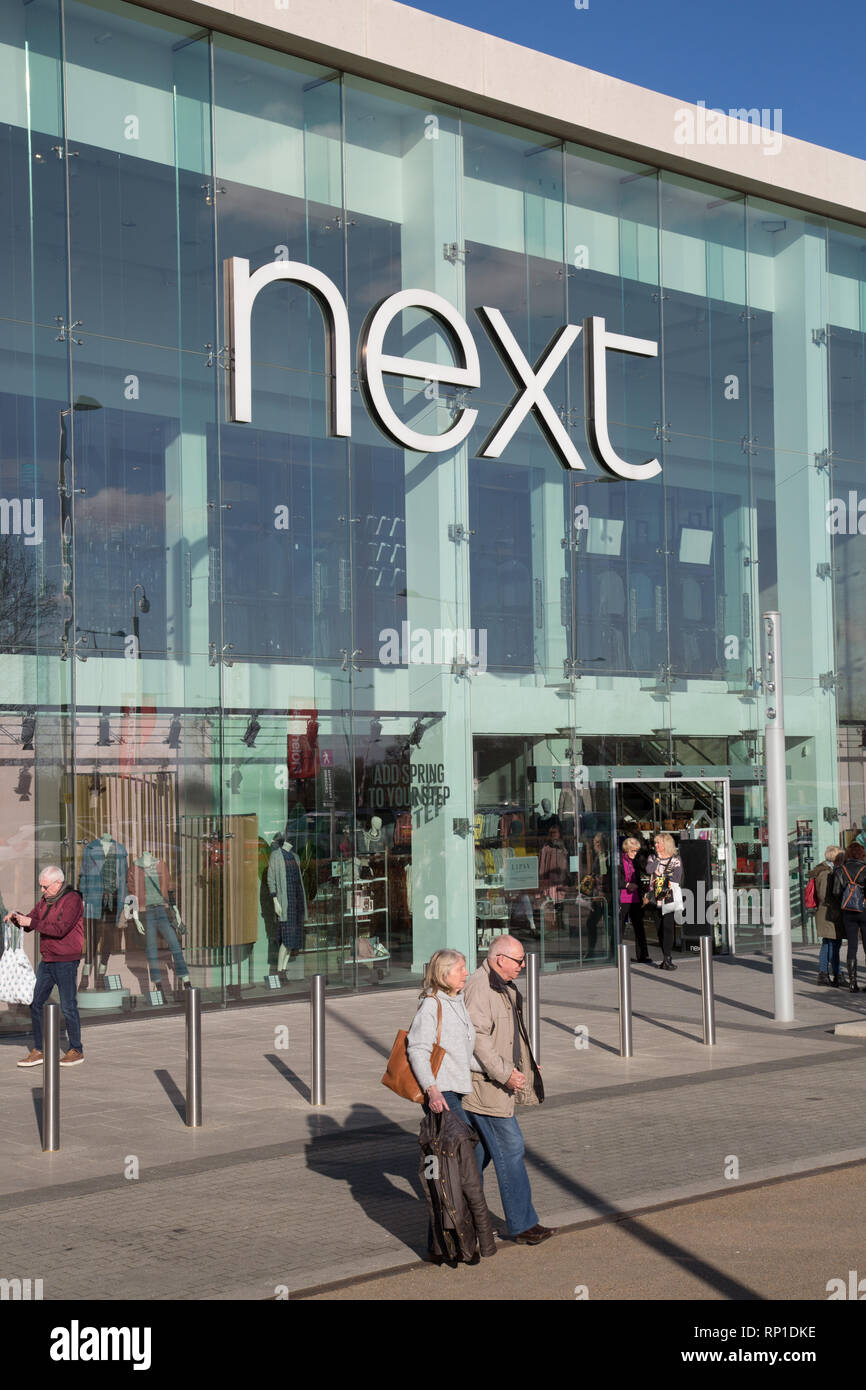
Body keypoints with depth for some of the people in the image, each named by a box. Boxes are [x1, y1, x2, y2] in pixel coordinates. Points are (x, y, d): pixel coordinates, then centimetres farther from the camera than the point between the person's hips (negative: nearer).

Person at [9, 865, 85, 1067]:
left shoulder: (72, 899, -14)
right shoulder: (45, 900, 11)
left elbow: (61, 928, -24)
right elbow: (30, 924, 14)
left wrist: (32, 922, -23)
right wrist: (17, 917, -7)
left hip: (66, 962, -8)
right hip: (47, 961, 8)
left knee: (68, 1007, -1)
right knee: (36, 1004, 7)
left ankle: (76, 1051, 10)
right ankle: (38, 1051, 14)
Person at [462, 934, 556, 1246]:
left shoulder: (503, 987, 14)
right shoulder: (479, 987, -19)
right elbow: (478, 1038, -24)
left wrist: (525, 1065, 26)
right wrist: (505, 1073, -24)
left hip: (498, 1083, 10)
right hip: (485, 1086, -10)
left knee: (481, 1149, 16)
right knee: (510, 1149, -6)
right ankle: (522, 1225, 1)